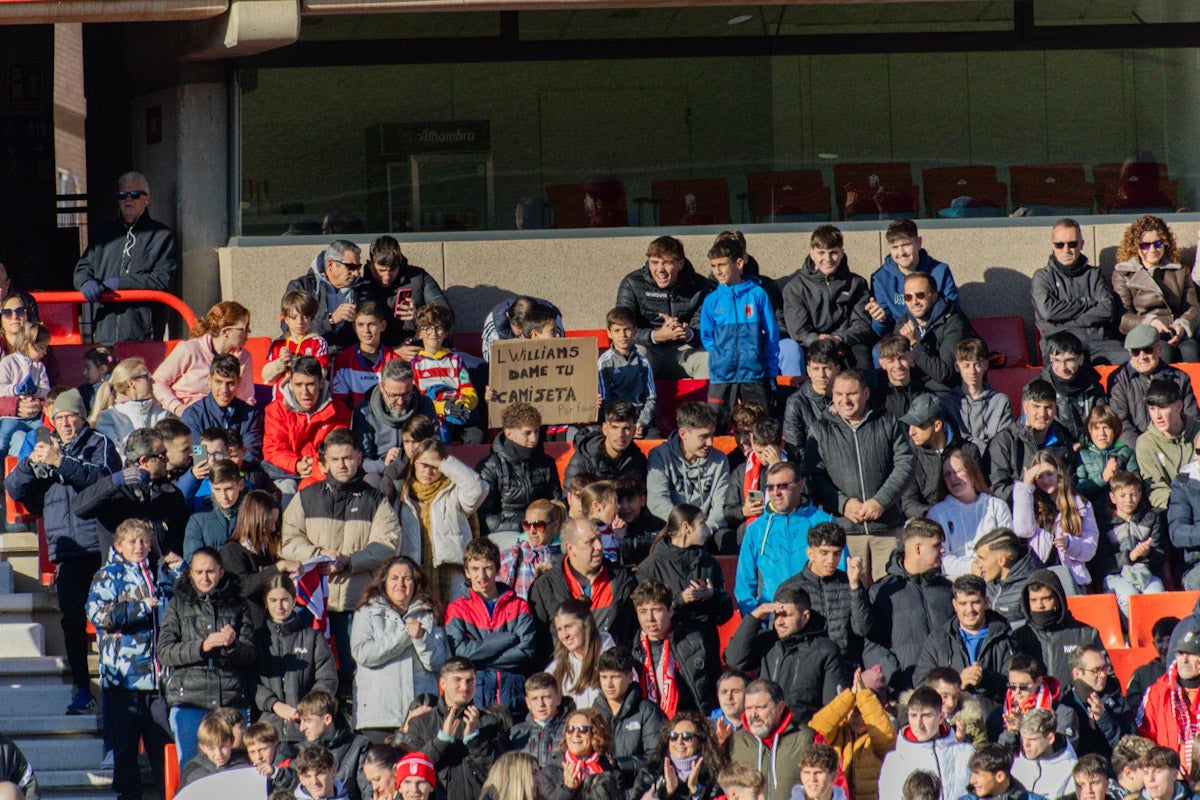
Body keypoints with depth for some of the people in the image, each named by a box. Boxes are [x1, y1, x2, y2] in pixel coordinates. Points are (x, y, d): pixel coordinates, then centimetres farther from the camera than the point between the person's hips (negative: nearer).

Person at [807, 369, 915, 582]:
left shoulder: (887, 425, 13)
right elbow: (814, 475, 4)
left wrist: (881, 501, -10)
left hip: (888, 527, 0)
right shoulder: (821, 430, 13)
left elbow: (904, 464, 4)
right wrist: (843, 503, -10)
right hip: (842, 528, 0)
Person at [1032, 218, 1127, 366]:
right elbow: (1047, 310, -3)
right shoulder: (1043, 277, 16)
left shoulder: (1094, 274, 22)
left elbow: (1108, 310, 6)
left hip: (1098, 340, 3)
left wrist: (1069, 319, -3)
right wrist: (1088, 303, 4)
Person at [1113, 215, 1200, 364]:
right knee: (1164, 352, -38)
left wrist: (1182, 325, -9)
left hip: (1179, 336, 2)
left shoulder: (1180, 272, 25)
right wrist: (1148, 322, -17)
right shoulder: (1122, 275, 16)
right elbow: (1122, 317, 4)